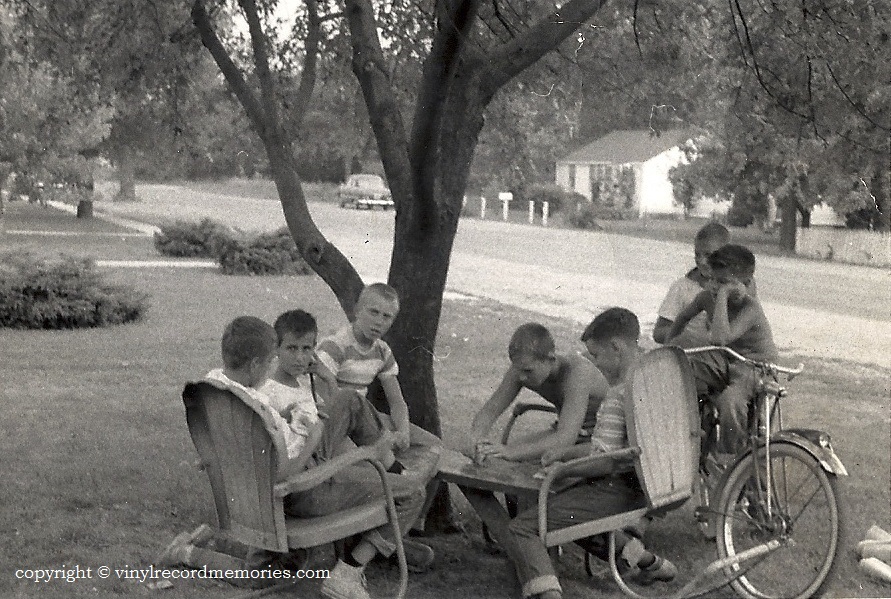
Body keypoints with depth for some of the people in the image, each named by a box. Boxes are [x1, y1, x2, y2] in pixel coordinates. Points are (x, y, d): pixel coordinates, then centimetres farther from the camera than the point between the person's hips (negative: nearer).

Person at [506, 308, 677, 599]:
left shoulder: (620, 395, -21)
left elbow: (602, 462, -24)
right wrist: (565, 452, 15)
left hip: (619, 489, -9)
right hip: (647, 487, 9)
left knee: (523, 527, -10)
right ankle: (645, 560, 30)